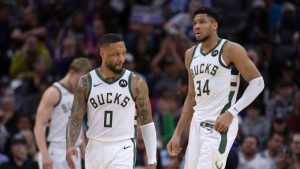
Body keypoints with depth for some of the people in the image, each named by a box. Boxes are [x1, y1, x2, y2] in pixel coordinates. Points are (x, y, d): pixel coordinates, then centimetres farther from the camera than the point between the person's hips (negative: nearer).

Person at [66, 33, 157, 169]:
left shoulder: (136, 84, -3)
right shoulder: (86, 83, 1)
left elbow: (147, 124, 2)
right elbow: (75, 119, -1)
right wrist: (70, 146, -20)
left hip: (123, 150, -3)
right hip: (95, 149, 3)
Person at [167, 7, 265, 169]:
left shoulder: (230, 49, -7)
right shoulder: (191, 54, 15)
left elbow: (257, 82, -10)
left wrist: (231, 113, -19)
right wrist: (178, 134, 17)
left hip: (219, 124, -8)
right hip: (197, 124, 8)